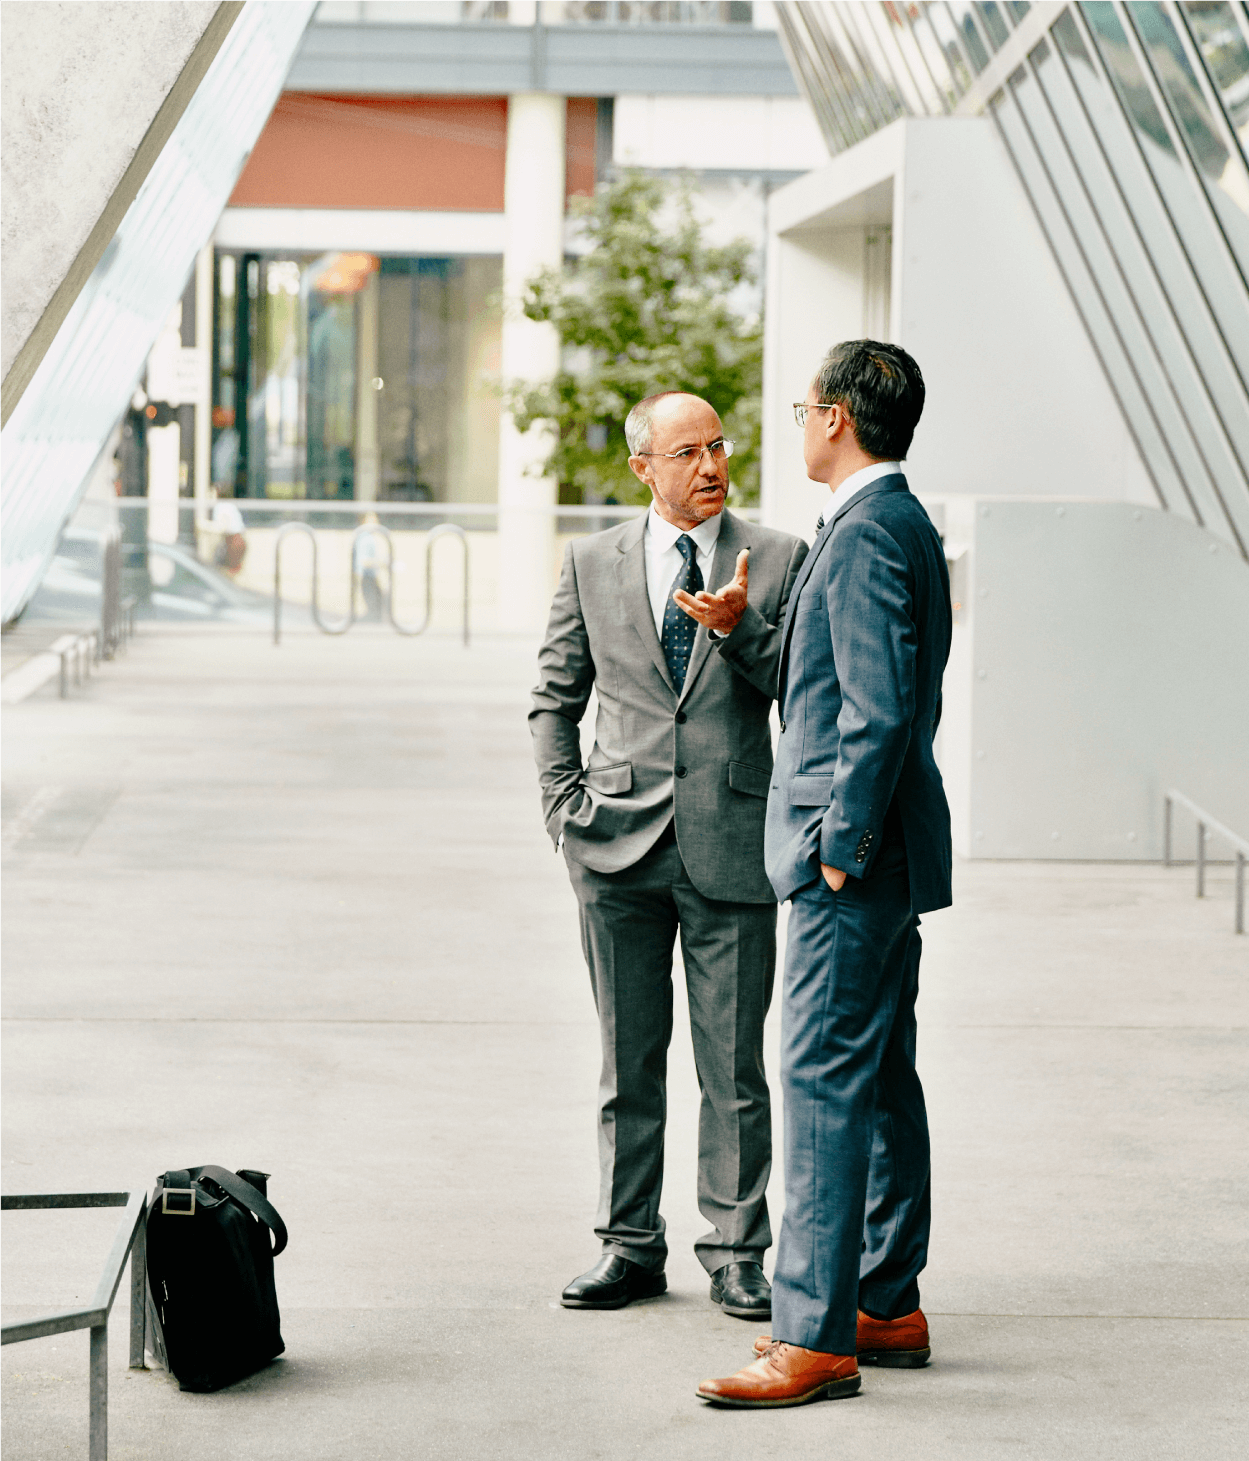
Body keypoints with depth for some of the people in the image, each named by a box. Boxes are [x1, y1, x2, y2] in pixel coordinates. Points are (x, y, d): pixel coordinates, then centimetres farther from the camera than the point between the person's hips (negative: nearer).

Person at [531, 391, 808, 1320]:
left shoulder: (779, 562, 4)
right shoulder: (593, 564, 8)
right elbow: (556, 697, 13)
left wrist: (739, 629, -18)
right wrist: (564, 805, 2)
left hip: (733, 848, -1)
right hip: (621, 846, 2)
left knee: (735, 1067, 2)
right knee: (629, 1060, 8)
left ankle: (737, 1253, 10)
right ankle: (630, 1245, 17)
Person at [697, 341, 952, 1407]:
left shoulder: (865, 534, -16)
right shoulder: (908, 525, 16)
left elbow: (879, 709, -23)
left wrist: (841, 848, -19)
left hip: (853, 854, -11)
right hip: (884, 851, 11)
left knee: (826, 1081, -10)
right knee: (883, 1078, 14)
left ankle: (814, 1337, -9)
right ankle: (889, 1307, 22)